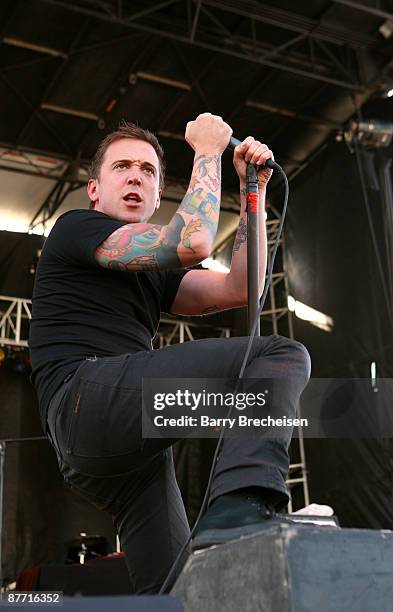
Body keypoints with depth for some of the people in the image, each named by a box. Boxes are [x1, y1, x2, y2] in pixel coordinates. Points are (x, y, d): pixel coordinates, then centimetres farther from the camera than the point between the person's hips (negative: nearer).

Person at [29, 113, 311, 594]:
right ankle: (238, 512, -39)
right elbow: (191, 242, -7)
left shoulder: (152, 275, 32)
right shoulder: (76, 227, 9)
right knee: (282, 356, -18)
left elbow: (239, 288, 19)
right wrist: (207, 151, 6)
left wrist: (252, 189, 17)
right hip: (87, 394, -9)